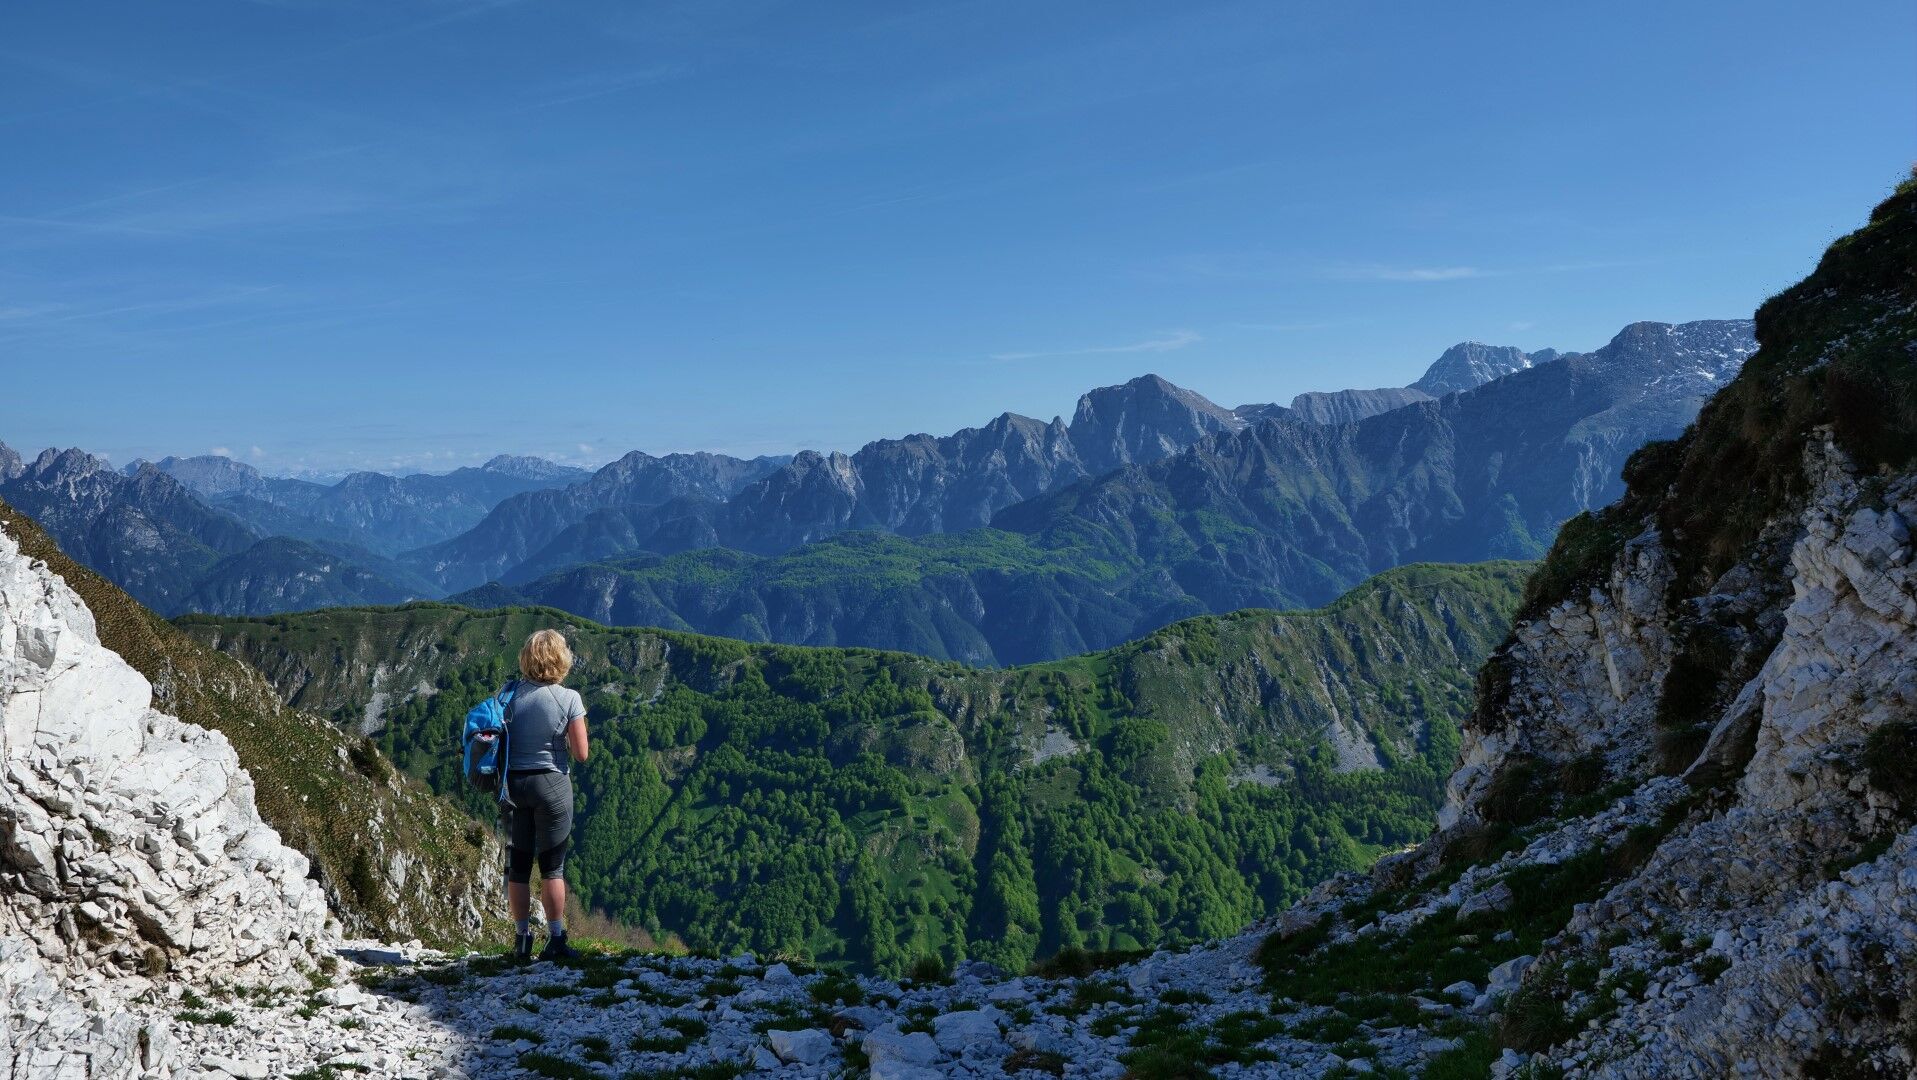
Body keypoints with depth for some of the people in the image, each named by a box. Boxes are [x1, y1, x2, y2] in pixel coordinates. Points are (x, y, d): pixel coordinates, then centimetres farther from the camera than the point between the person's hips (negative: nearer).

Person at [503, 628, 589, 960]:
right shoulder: (569, 698, -11)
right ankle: (555, 941, 7)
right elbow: (581, 753, -9)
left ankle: (522, 940, 18)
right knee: (553, 866, 5)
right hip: (551, 783, -3)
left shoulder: (511, 694, -2)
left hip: (513, 783, 3)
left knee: (517, 864, 12)